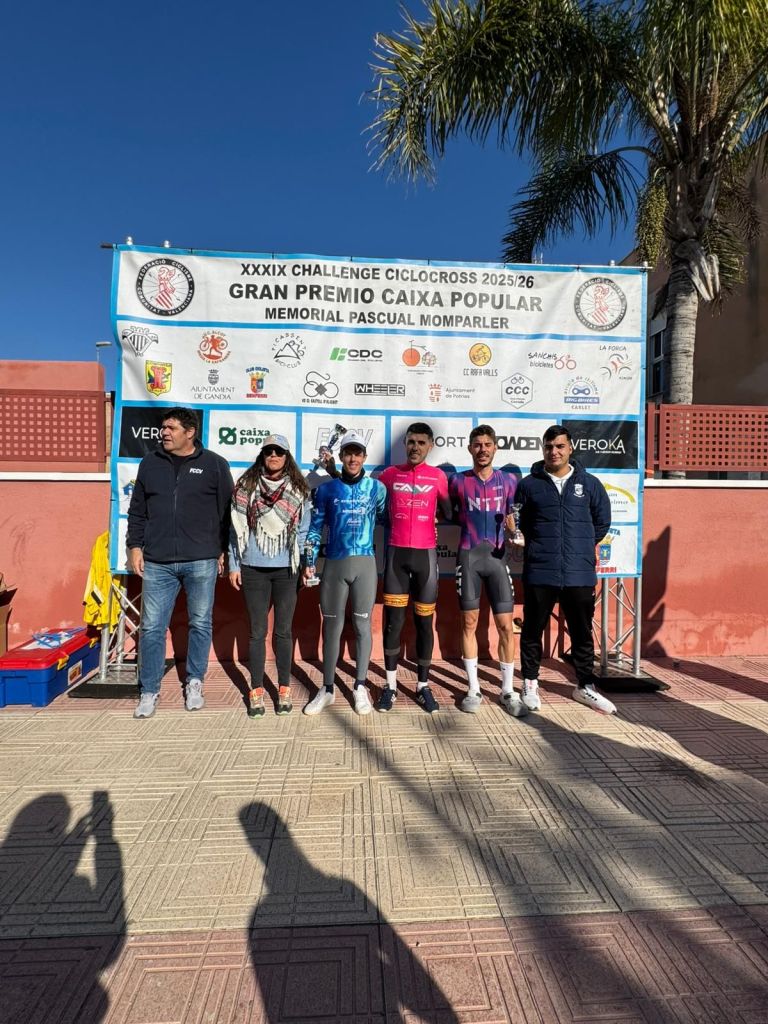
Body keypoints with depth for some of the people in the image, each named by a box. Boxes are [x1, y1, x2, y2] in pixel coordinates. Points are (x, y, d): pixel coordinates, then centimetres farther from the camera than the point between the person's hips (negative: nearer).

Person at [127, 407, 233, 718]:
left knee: (201, 624, 9)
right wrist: (135, 546, 7)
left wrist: (224, 550, 1)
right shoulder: (150, 463, 10)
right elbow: (137, 510, 14)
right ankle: (149, 691, 19)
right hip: (156, 563, 2)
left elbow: (227, 511, 3)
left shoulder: (214, 465, 1)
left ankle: (194, 683, 27)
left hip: (201, 562, -2)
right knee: (152, 628, 5)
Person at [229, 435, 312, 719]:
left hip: (286, 570, 0)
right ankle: (256, 691, 19)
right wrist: (234, 565, 2)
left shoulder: (298, 489, 3)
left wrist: (302, 562, -2)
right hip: (253, 569, 0)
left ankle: (284, 689, 22)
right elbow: (236, 526, 4)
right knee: (258, 631, 7)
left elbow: (303, 530, 5)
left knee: (283, 630, 8)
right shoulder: (246, 486, 3)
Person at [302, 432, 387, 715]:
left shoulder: (376, 487, 5)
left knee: (362, 624, 6)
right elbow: (316, 527, 7)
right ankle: (327, 689, 20)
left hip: (365, 564, 0)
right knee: (332, 626, 7)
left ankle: (360, 687, 20)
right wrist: (309, 561, 2)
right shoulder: (326, 489, 6)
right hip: (334, 564, 1)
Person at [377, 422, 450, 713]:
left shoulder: (438, 477, 4)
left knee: (424, 622, 7)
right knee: (393, 620, 2)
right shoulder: (390, 474, 5)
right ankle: (391, 686, 15)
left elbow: (448, 513, 14)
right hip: (396, 553, 0)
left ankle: (423, 686, 20)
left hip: (425, 554, 0)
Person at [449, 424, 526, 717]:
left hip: (497, 556, 1)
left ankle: (508, 691, 13)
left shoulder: (508, 480, 5)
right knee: (469, 622, 5)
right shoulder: (458, 481, 3)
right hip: (468, 556, 0)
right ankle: (474, 689, 17)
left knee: (506, 624, 0)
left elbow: (512, 517, 11)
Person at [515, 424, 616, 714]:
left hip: (580, 573, 2)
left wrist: (581, 547, 12)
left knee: (582, 633, 12)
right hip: (539, 572, -1)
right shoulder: (530, 484, 1)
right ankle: (530, 684, 25)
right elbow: (517, 523, 5)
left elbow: (602, 522, 14)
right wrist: (539, 547, 2)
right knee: (532, 630, 8)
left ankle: (585, 687, 29)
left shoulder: (589, 483, 6)